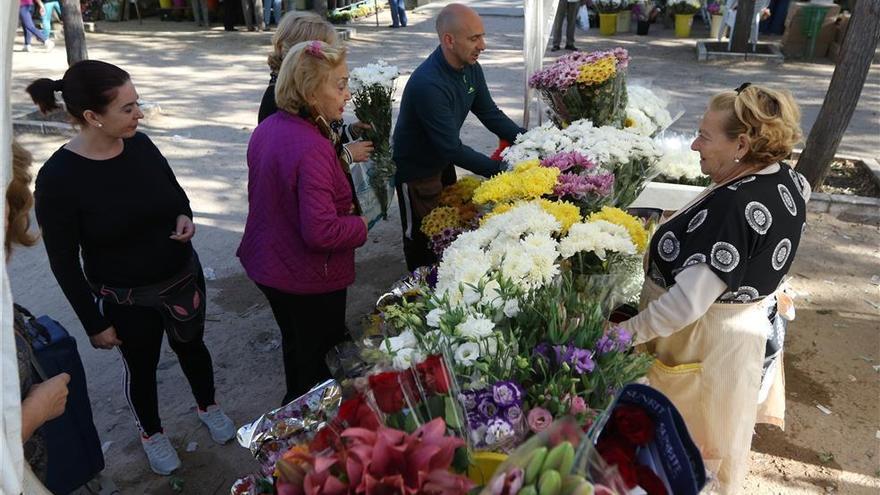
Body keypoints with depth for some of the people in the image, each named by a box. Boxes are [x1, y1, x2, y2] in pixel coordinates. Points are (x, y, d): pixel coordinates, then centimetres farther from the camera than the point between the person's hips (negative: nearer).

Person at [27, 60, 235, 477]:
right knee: (141, 366, 20)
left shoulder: (140, 144, -11)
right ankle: (151, 432, 48)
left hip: (183, 277, 4)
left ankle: (207, 405, 52)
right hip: (125, 299, -3)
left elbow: (175, 191, 8)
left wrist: (185, 216, -15)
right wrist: (94, 323, -9)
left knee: (191, 345, 24)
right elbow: (64, 263, -14)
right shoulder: (58, 177, -23)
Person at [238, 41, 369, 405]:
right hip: (308, 279, -9)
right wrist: (360, 225, -15)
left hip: (267, 264, 9)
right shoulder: (312, 149, -31)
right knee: (319, 362, 14)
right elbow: (321, 232, -34)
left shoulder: (268, 128, -1)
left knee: (295, 343, 30)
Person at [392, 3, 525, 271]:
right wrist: (500, 169, -31)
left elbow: (490, 114, -1)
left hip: (443, 162, 8)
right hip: (416, 170, -8)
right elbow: (453, 149, -33)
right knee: (424, 238, 10)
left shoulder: (471, 68, -9)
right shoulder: (428, 84, -35)